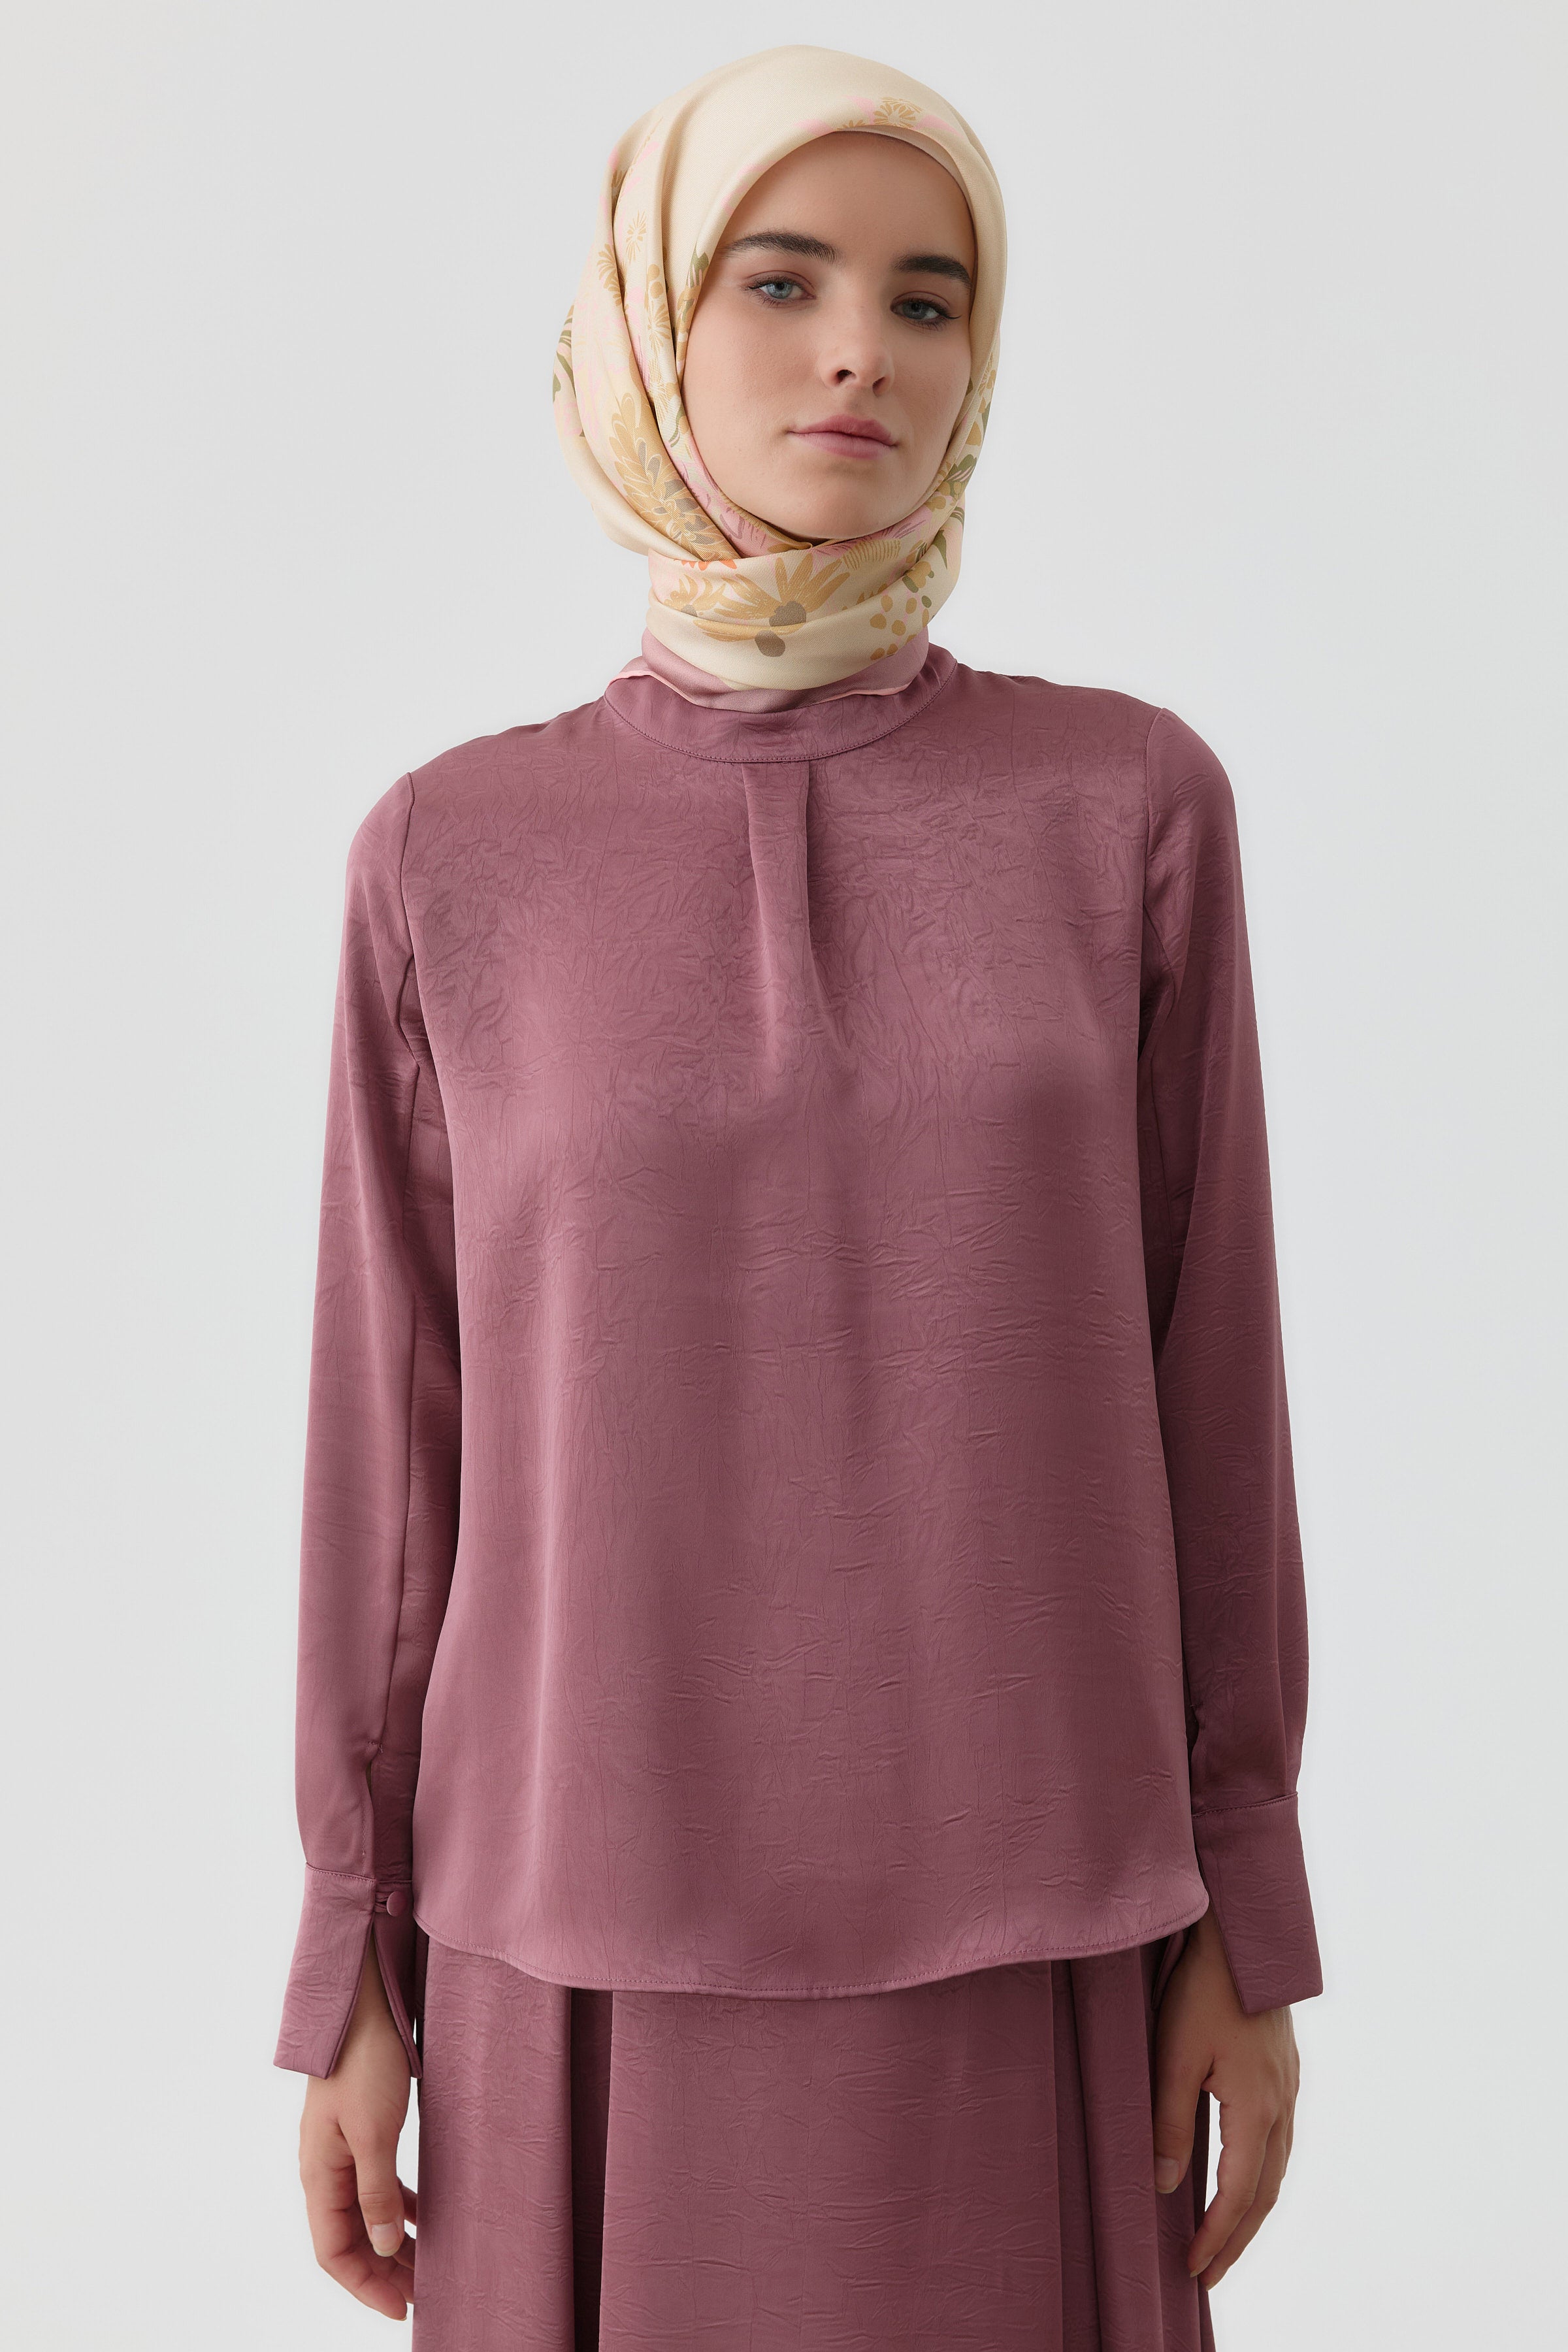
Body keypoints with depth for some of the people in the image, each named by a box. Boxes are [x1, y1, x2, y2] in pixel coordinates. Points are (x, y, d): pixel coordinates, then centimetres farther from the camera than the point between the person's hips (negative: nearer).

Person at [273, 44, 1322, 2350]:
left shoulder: (1131, 803, -2)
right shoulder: (452, 857, -2)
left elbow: (1201, 1364, 1)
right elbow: (396, 1428, 1)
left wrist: (1245, 1921, 1)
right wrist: (349, 1966, 3)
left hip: (1003, 1931, 0)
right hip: (604, 1930, 0)